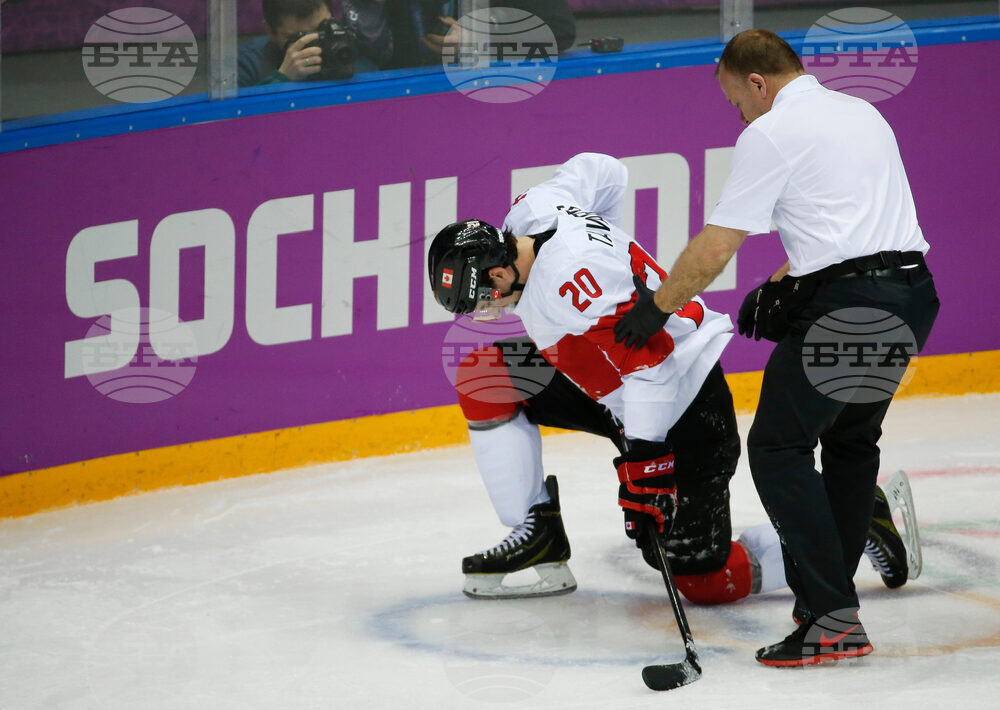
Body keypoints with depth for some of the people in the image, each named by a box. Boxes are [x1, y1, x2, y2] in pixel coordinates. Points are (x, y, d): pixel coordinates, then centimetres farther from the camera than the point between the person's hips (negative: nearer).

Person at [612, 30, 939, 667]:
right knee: (852, 439, 24)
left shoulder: (771, 133, -3)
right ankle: (831, 594, 30)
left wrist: (657, 307, 10)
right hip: (913, 291, 9)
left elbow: (715, 247, -3)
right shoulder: (863, 113, 22)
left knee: (778, 448, -2)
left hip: (847, 304, -9)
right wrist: (780, 286, 27)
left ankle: (833, 619, -10)